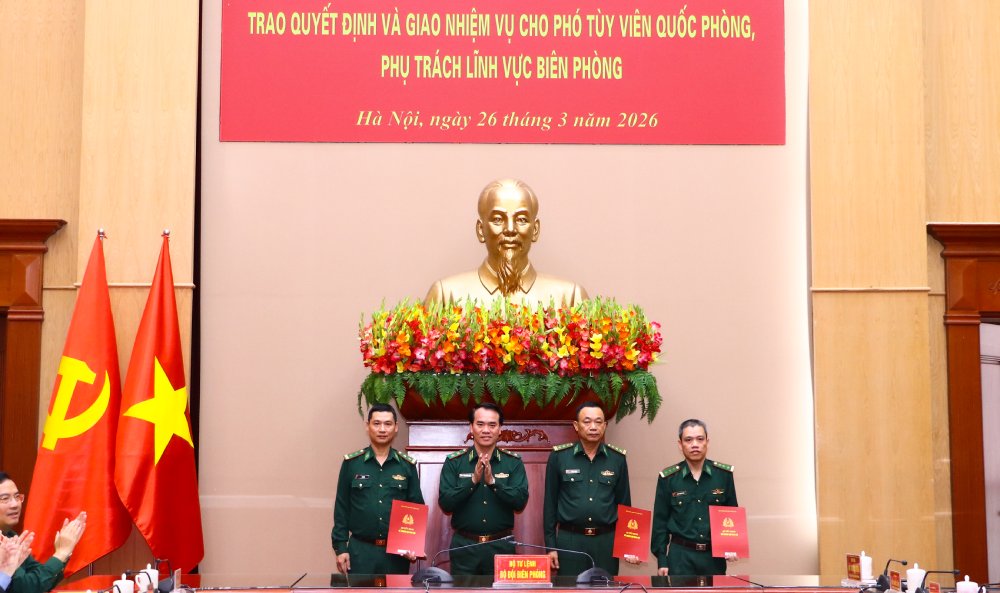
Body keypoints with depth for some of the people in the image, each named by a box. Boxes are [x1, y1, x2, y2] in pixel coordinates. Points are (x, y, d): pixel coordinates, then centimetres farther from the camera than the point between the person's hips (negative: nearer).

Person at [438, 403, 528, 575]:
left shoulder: (513, 462, 2)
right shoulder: (453, 462, 1)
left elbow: (521, 502, -8)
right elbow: (445, 504, -7)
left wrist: (492, 481, -20)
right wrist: (473, 480, -19)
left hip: (501, 545, 0)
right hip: (464, 545, 0)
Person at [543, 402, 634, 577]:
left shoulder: (617, 458, 4)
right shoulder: (559, 456, -2)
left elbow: (624, 503, 10)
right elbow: (550, 503, 2)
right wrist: (550, 545, -1)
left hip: (607, 540, 2)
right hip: (569, 540, -1)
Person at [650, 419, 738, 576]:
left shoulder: (724, 474, 2)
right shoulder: (668, 478, -1)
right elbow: (660, 522, 3)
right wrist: (662, 560, 0)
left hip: (714, 556, 1)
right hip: (680, 556, -1)